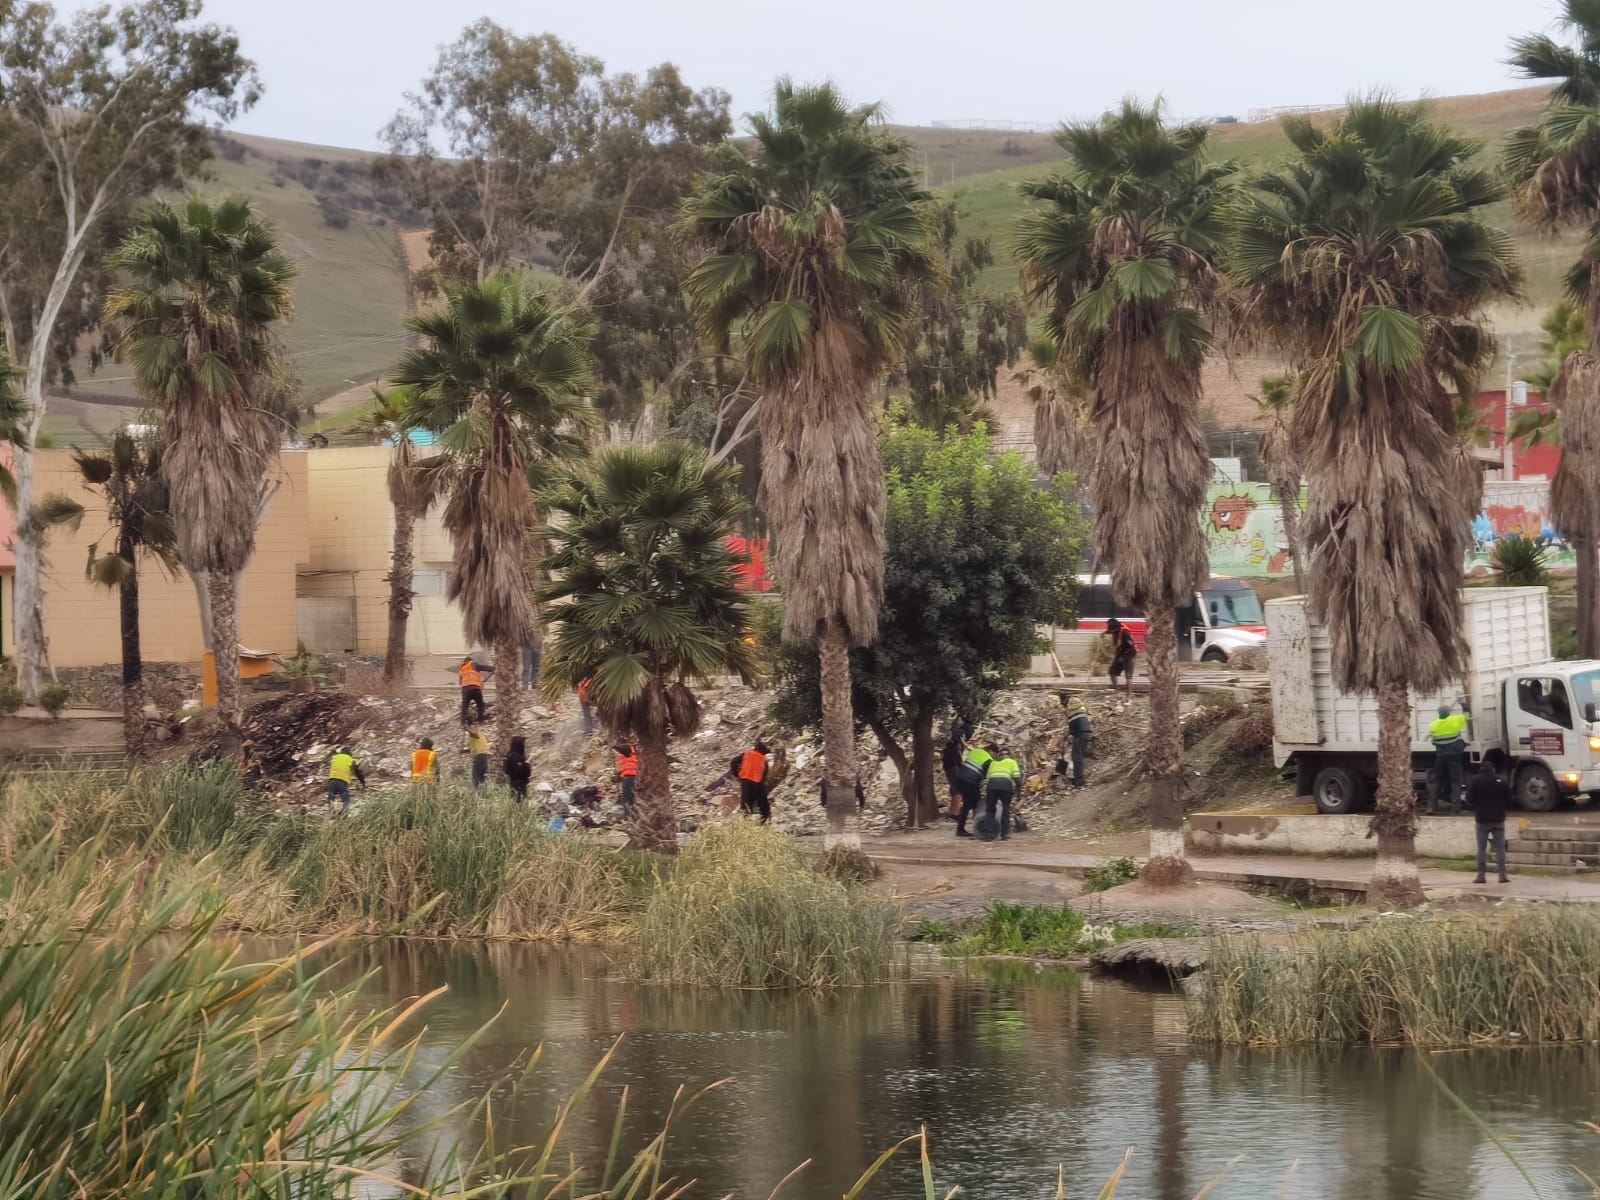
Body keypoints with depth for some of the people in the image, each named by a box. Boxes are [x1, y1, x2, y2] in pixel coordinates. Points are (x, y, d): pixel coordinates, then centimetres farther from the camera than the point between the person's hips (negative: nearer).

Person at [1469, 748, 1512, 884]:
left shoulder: (1476, 780, -7)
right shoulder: (1501, 781, -3)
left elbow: (1469, 799, -8)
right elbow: (1508, 801, 1)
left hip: (1482, 820, -1)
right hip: (1498, 819, 1)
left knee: (1481, 849, 5)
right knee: (1500, 847, 5)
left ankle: (1481, 875, 1)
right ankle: (1502, 875, 0)